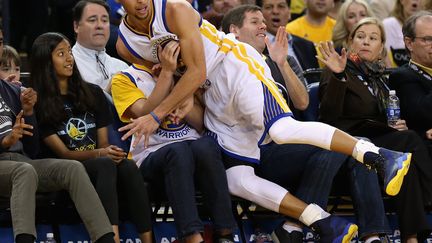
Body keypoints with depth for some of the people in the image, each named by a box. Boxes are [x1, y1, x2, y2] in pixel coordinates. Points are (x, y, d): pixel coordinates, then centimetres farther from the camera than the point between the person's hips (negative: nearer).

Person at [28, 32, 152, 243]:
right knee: (106, 166, -36)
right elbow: (62, 152, -5)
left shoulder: (93, 93, 18)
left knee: (128, 166, -31)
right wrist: (99, 154, -22)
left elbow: (103, 142, 15)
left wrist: (112, 152, -10)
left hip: (99, 163, 4)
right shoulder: (39, 104, 2)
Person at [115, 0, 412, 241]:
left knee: (283, 129, -31)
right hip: (212, 96, 7)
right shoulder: (126, 46, 3)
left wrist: (157, 115, -23)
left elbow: (197, 72, -19)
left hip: (234, 66, -7)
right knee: (236, 179, -7)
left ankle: (384, 157, -39)